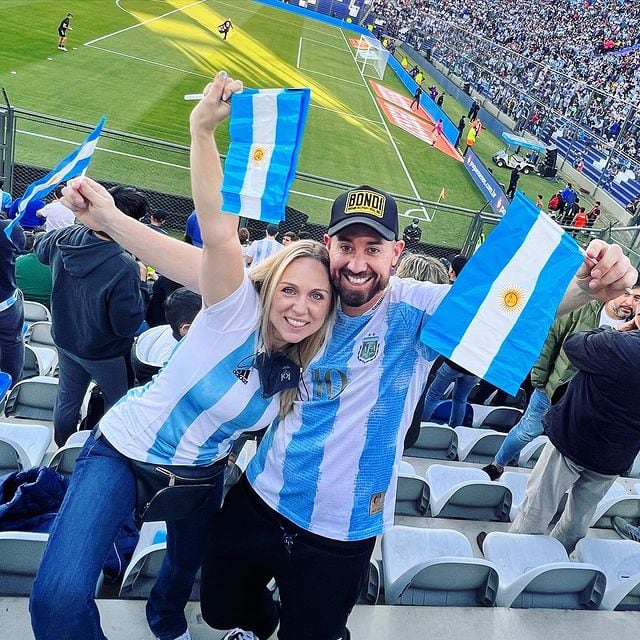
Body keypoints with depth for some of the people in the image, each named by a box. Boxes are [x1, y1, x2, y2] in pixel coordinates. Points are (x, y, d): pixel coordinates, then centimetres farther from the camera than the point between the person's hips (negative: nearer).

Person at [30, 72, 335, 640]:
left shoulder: (299, 369, -9)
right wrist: (202, 130, -56)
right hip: (123, 453, -5)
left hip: (201, 474, 5)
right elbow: (219, 233, -44)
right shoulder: (237, 314, -27)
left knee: (187, 565, 29)